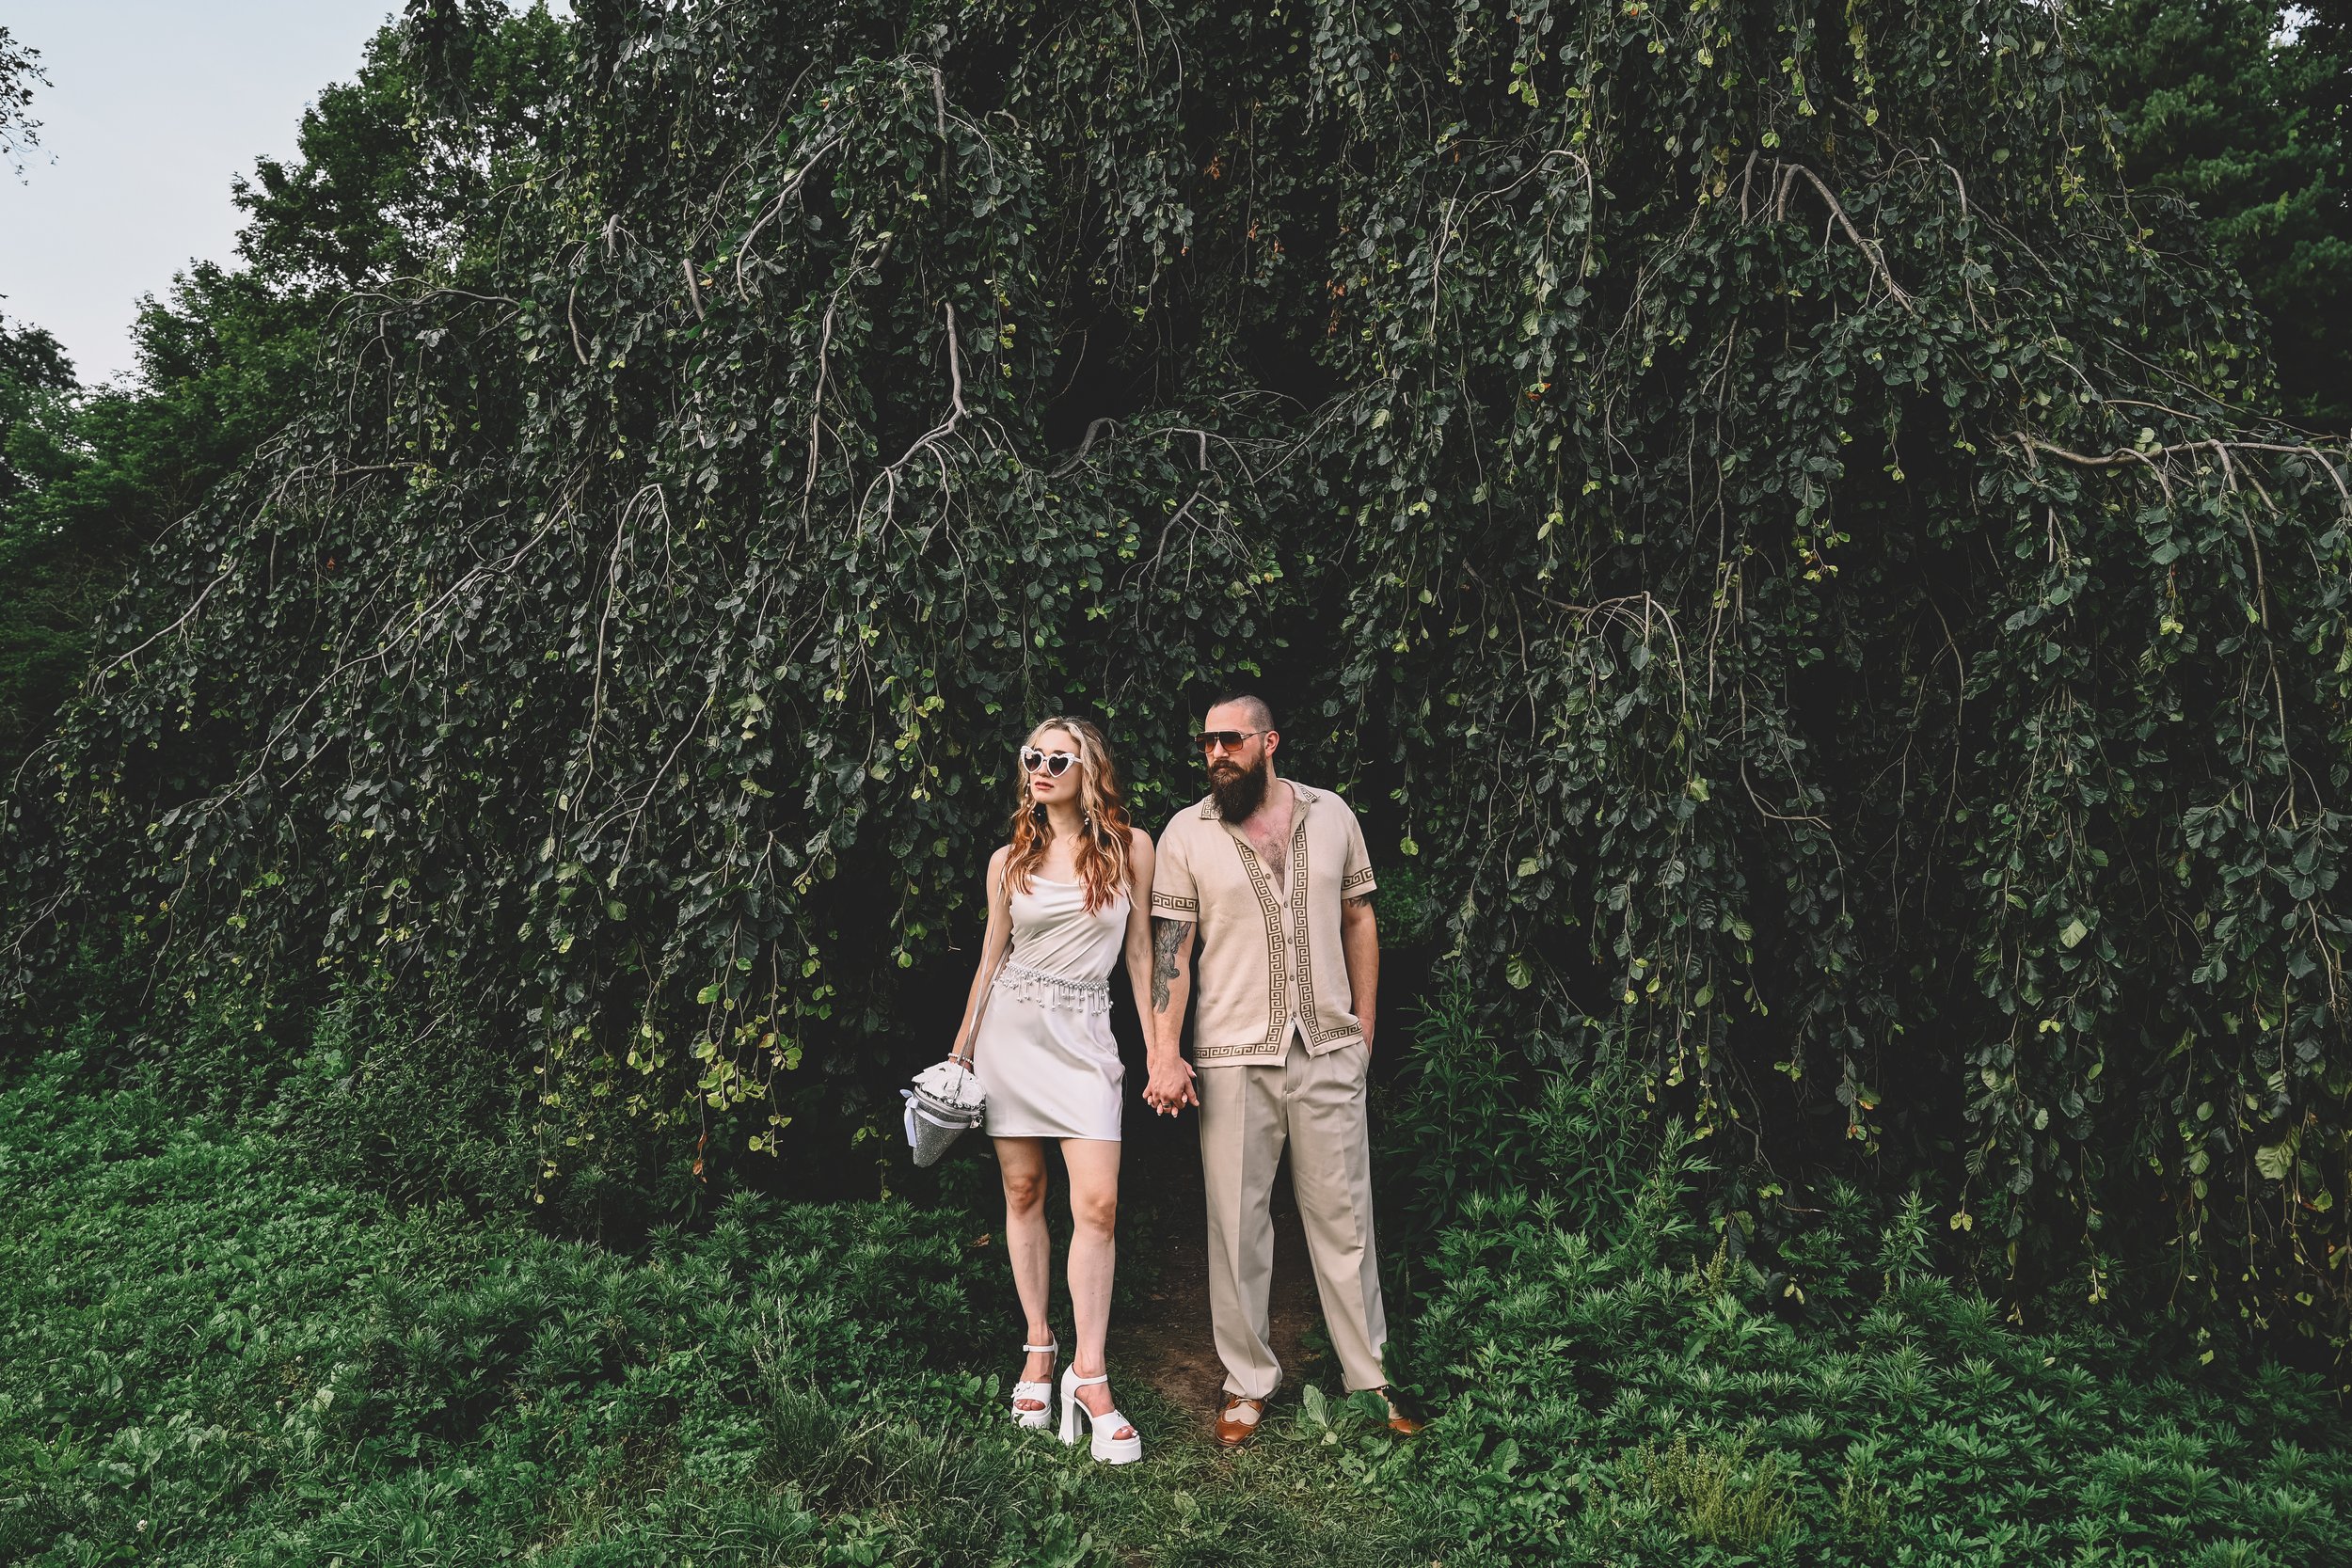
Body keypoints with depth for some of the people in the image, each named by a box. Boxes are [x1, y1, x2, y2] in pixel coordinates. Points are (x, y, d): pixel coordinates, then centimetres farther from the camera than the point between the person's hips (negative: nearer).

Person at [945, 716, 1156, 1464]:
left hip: (1083, 1034, -2)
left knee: (1097, 1202, -10)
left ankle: (1089, 1374, -3)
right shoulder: (1010, 860, 6)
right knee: (1023, 1193, 7)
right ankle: (1039, 1346, 20)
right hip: (1009, 1028, 2)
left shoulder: (1130, 848, 1)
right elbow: (991, 958, 12)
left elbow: (1140, 952, 5)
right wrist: (962, 1050, 12)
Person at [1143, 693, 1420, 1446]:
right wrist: (1165, 1055, -9)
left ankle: (1371, 1377, 21)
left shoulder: (1331, 816, 4)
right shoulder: (1186, 833, -1)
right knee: (1237, 1224, 7)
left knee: (1345, 1218, 9)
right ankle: (1248, 1381, 22)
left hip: (1329, 1052, 1)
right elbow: (1171, 949, -3)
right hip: (1233, 1058, -1)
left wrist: (1364, 1028, 10)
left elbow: (1359, 921, 11)